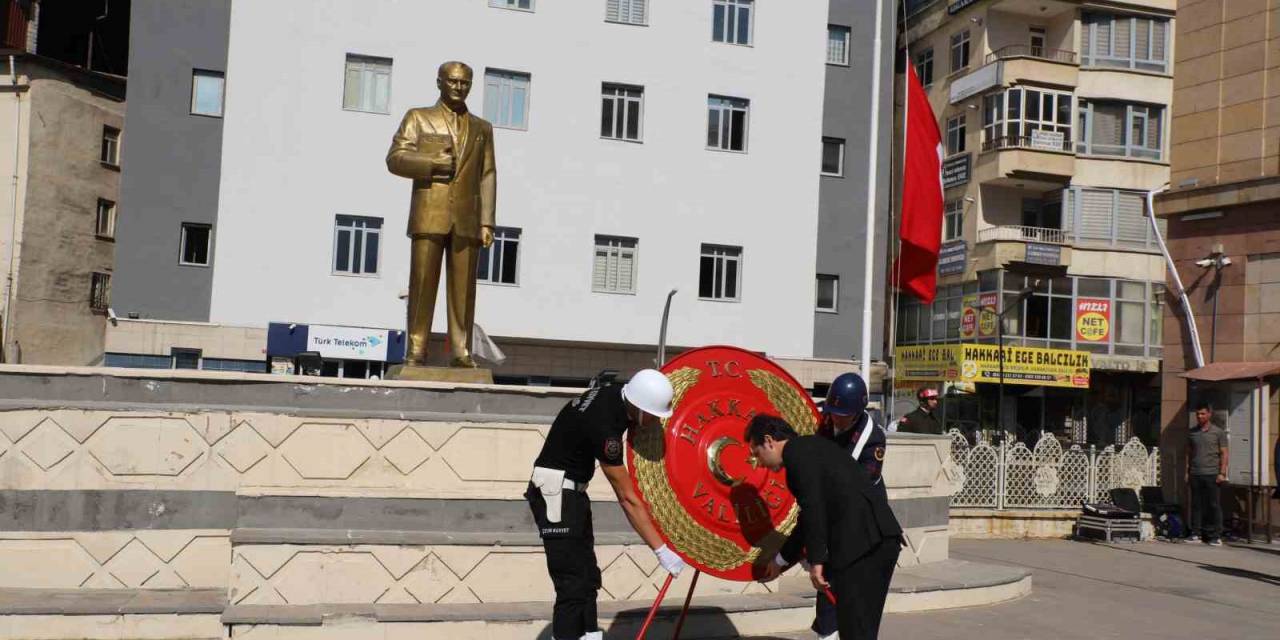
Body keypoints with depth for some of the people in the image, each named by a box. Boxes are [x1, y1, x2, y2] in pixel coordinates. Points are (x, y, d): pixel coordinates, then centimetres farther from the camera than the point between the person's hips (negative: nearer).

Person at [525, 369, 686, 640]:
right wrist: (660, 549, -20)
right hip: (555, 492, -10)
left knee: (588, 579, 11)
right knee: (573, 585, -13)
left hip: (572, 489, 10)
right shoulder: (603, 425, -29)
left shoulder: (616, 393, -5)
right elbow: (627, 498, -24)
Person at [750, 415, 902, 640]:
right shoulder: (812, 447, 28)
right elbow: (810, 515, 35)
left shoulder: (796, 451, -1)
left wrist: (815, 560, -12)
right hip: (881, 538, 10)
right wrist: (781, 560, 43)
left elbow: (813, 507, -14)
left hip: (861, 542, -10)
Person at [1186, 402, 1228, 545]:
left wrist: (1222, 473, -7)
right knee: (1196, 505, 5)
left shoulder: (1218, 432, 3)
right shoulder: (1192, 432, 12)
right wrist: (1187, 472, 10)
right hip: (1195, 474, 3)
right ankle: (1196, 533, 11)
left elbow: (1224, 454, 1)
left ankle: (1215, 536, 3)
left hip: (1212, 474, -3)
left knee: (1214, 505, -2)